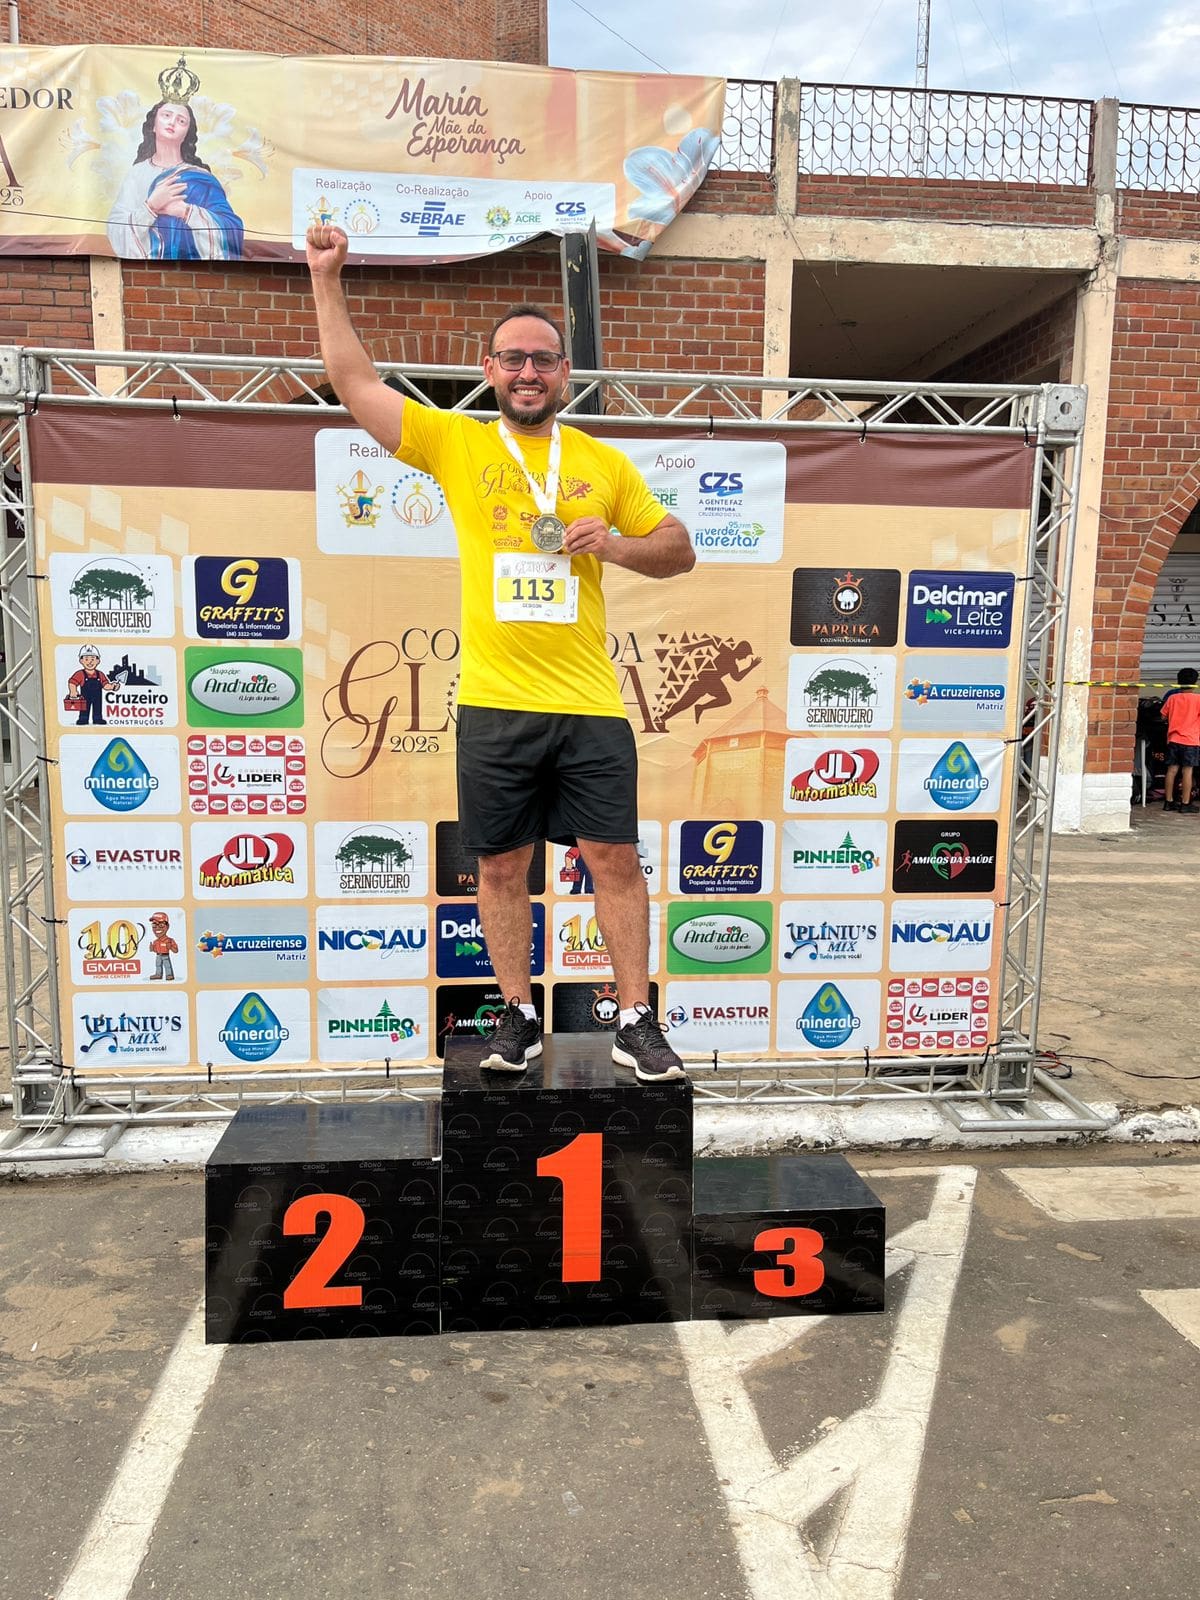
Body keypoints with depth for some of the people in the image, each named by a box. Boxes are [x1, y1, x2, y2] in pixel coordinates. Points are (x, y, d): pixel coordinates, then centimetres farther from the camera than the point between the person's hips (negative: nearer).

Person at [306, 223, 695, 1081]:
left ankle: (637, 1021, 14)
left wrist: (615, 543, -3)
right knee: (502, 865, 7)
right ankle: (519, 1017, 23)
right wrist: (327, 278, 7)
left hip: (589, 701, 1)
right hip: (494, 702, 0)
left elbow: (679, 550, 15)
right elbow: (355, 380, 9)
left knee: (614, 856, 1)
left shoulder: (605, 463, 11)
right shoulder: (455, 442, 8)